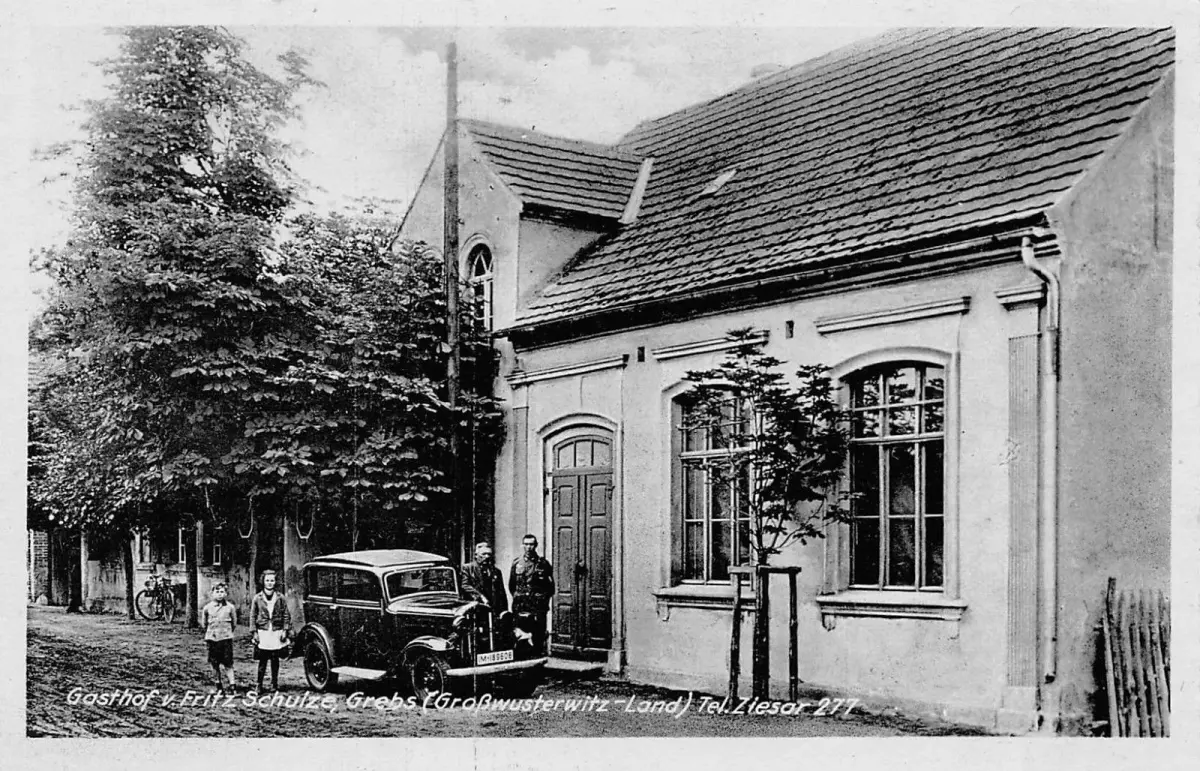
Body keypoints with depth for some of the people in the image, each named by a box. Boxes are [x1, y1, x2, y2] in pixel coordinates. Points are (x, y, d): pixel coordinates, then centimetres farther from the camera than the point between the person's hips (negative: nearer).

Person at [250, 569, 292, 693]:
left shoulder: (280, 598, 4)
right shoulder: (257, 598, 3)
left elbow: (286, 615, 6)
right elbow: (253, 616, 5)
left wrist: (285, 630, -1)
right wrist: (254, 632, -1)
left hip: (277, 633, 1)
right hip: (262, 633, -1)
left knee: (275, 660, 5)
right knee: (262, 660, -2)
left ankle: (274, 684, 14)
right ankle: (259, 684, 8)